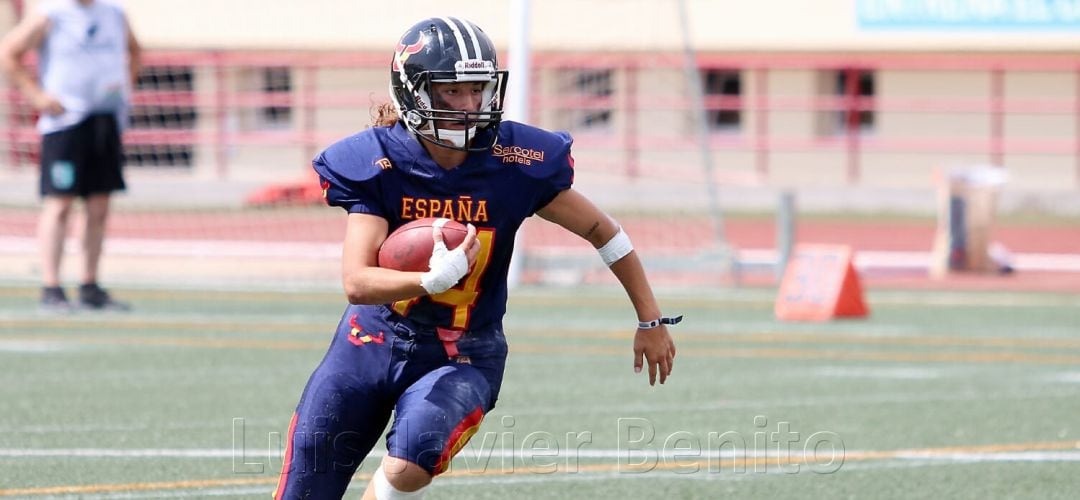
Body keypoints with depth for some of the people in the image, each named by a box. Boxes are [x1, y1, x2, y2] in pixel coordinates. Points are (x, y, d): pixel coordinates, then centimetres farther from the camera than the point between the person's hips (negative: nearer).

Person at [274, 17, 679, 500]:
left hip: (461, 359, -1)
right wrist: (436, 280, -41)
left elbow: (602, 232, 1)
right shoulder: (376, 164, -15)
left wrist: (651, 320, 7)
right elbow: (357, 282, -23)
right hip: (374, 344, 1)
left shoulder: (516, 162, -14)